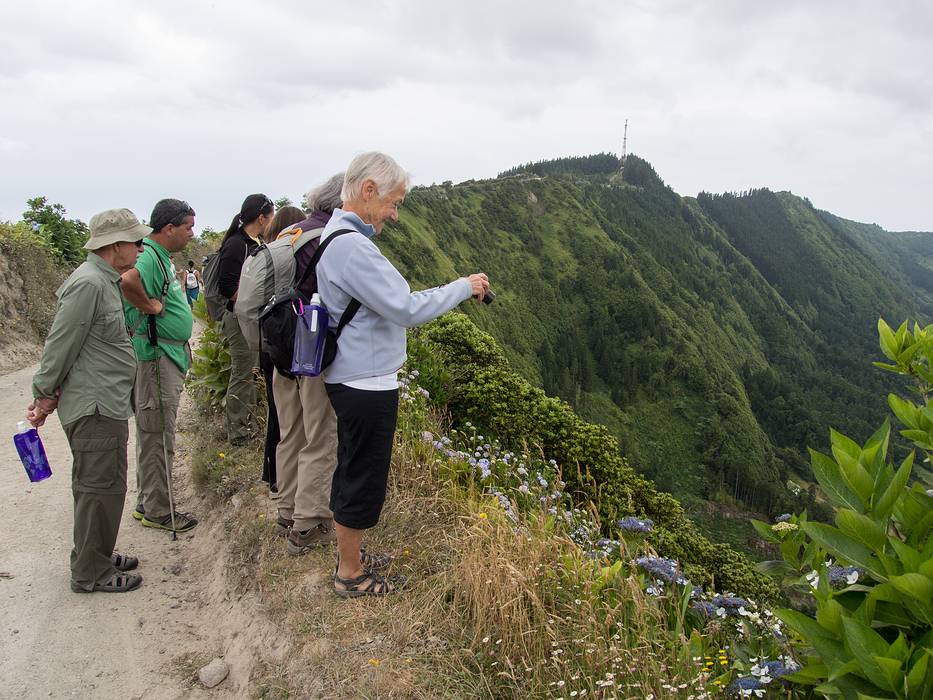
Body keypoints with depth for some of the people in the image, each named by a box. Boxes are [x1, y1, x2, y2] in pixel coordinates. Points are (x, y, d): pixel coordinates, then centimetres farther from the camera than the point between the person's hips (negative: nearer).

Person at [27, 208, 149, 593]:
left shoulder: (106, 281, 14)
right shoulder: (87, 283, -20)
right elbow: (60, 345, -17)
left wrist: (47, 395, 20)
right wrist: (44, 396, -8)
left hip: (107, 405, 10)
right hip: (94, 407, -10)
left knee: (106, 485, 19)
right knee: (99, 488, 0)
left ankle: (98, 555, 34)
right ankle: (91, 573, 13)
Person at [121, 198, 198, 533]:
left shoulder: (162, 256, 15)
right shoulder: (148, 255, -19)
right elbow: (128, 280, -40)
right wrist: (150, 306, -26)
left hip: (170, 353, 11)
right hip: (155, 356, -11)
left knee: (154, 432, 18)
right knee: (158, 436, -1)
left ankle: (148, 502, 30)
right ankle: (158, 511, 10)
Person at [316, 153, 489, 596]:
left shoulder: (337, 235, 11)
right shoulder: (351, 245, -23)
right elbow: (407, 310, -25)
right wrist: (463, 287, -14)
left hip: (350, 378, 11)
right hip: (367, 383, -11)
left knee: (351, 472, 21)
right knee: (363, 480, 3)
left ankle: (349, 556, 36)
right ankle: (350, 575, 18)